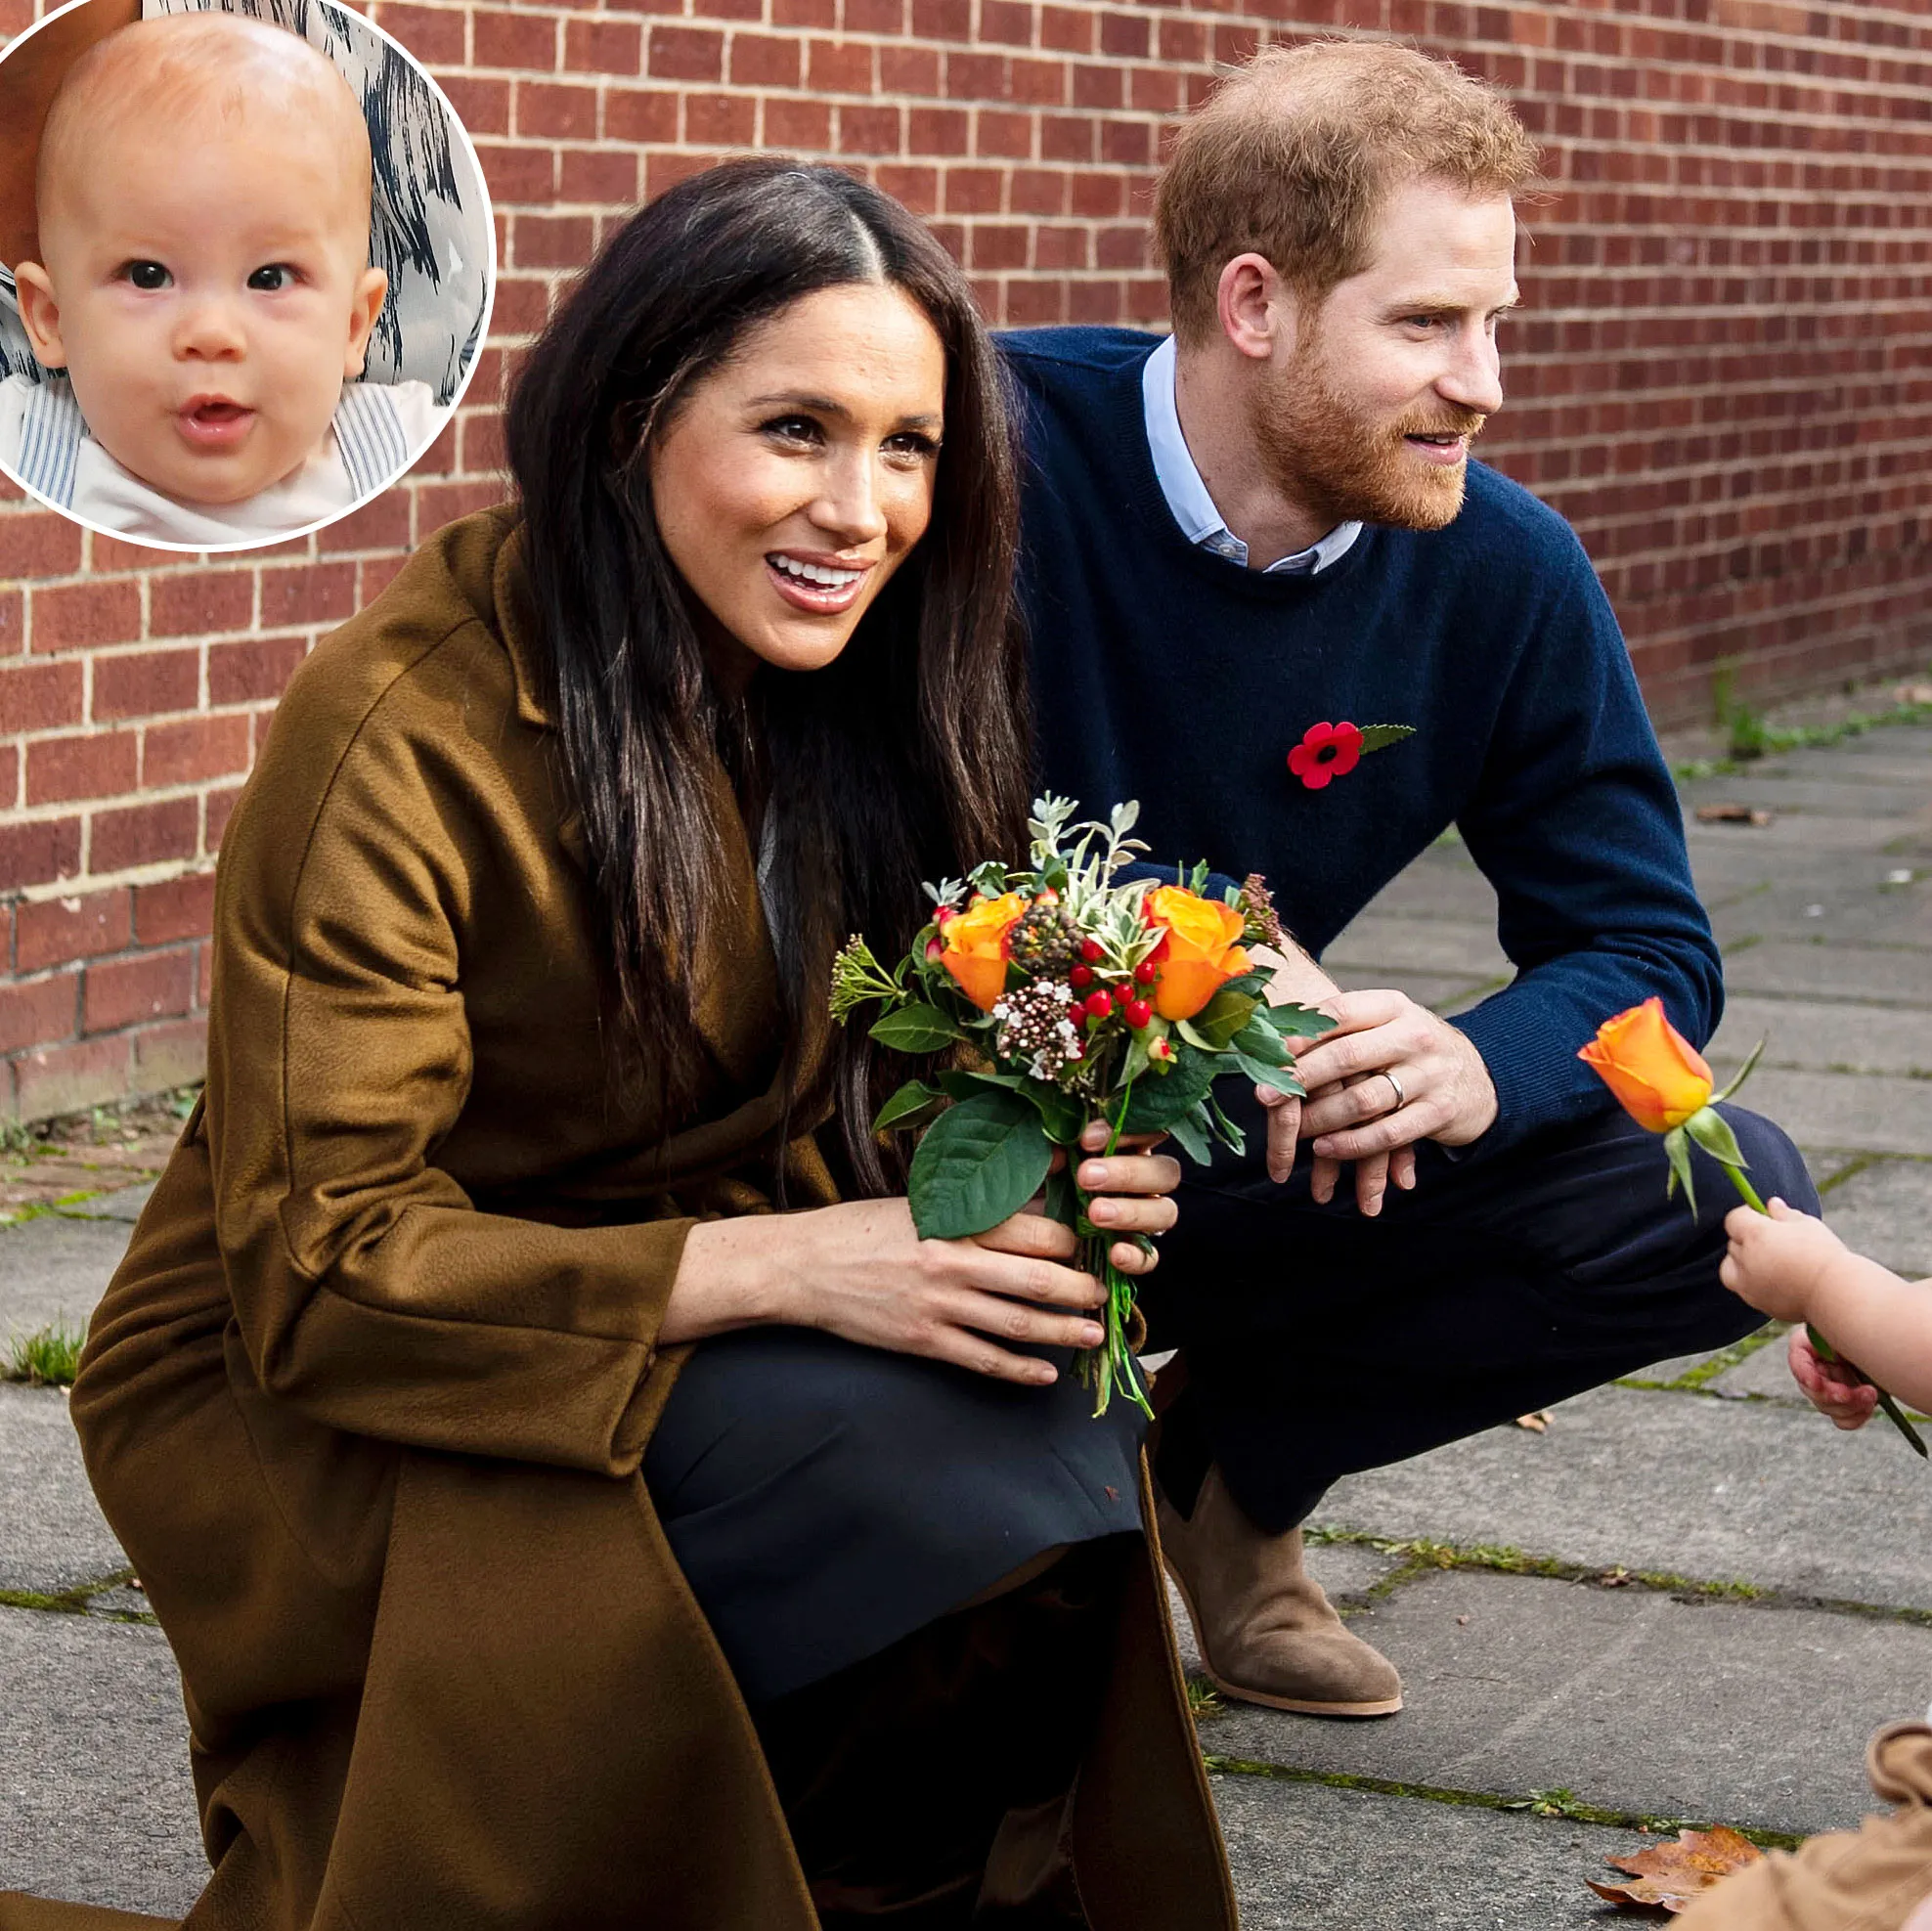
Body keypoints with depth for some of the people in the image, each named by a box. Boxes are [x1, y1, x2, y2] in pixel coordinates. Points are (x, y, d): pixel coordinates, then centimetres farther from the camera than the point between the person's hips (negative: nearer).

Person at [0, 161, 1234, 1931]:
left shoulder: (865, 691, 0)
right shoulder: (406, 734, -21)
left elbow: (882, 1098, 5)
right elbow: (313, 1265, -22)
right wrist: (779, 1266, -31)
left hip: (690, 1349, 6)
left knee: (1053, 1437, -23)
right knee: (941, 1471, -28)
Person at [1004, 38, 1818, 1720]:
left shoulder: (1506, 573, -6)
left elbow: (1649, 950, -2)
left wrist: (1479, 1065, -25)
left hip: (1260, 1150, 5)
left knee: (1727, 1200, -11)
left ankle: (1225, 1454, 8)